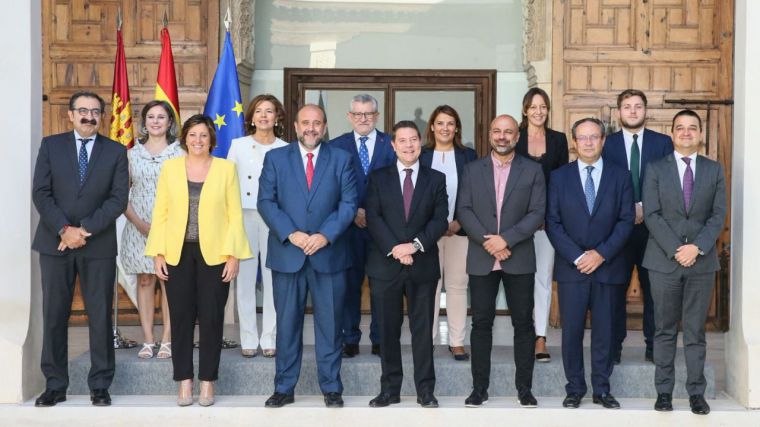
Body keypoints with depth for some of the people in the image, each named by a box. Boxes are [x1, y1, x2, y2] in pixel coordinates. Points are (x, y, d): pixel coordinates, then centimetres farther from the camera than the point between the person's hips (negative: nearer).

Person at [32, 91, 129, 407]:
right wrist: (65, 229, -13)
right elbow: (40, 193, -1)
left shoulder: (116, 151, 5)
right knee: (54, 316, 5)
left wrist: (85, 229, -14)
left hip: (99, 245, -1)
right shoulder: (51, 145, 7)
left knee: (100, 316, 2)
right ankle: (55, 385, 14)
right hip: (55, 242, 1)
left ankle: (100, 385, 12)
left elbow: (119, 198, -4)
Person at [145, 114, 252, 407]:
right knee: (180, 317, 4)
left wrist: (233, 255, -6)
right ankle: (184, 382, 14)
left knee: (211, 318, 2)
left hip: (215, 254, -1)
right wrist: (158, 253, -1)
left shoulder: (226, 169, 2)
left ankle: (207, 382, 14)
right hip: (177, 254, 1)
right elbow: (160, 213, 5)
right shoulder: (170, 168, 6)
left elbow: (235, 215, 0)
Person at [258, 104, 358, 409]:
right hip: (287, 254, 0)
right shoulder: (275, 158, 6)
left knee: (330, 324, 6)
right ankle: (284, 388, 16)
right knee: (287, 323, 6)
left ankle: (331, 388, 16)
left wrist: (325, 235, -13)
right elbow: (266, 202, 0)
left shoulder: (341, 159, 6)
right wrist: (291, 234, -13)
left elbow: (349, 203, 0)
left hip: (329, 253, 0)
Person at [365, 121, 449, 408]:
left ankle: (425, 390, 12)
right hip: (386, 264, 0)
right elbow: (373, 218, -3)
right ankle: (390, 389, 15)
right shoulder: (378, 178, 7)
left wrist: (416, 245, -15)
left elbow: (440, 219, 0)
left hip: (423, 264, 0)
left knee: (422, 329, 4)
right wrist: (394, 249, -15)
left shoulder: (436, 179, 8)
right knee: (388, 330, 6)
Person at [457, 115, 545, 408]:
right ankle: (480, 387, 12)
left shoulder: (532, 170, 4)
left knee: (523, 323, 3)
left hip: (519, 258, -1)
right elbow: (464, 210, 1)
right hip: (481, 259, 1)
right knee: (481, 323, 4)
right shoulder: (472, 169, 8)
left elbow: (537, 213, -4)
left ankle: (524, 388, 13)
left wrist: (506, 239, -15)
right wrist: (487, 242, -13)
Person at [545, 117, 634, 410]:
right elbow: (552, 222, 0)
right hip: (571, 266, 0)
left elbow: (626, 220, 0)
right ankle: (575, 389, 13)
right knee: (571, 331, 2)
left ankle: (602, 389, 16)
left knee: (604, 331, 6)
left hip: (607, 266, 0)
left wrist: (601, 253, -11)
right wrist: (577, 257, -10)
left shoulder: (620, 177, 6)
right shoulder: (559, 177, 5)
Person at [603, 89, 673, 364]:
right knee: (616, 289, 3)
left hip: (652, 227, 1)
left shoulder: (663, 142, 6)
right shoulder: (607, 143, 5)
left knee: (653, 289, 6)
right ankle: (613, 348, 9)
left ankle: (653, 346, 15)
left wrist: (645, 207, -12)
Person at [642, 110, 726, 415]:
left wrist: (697, 247, -12)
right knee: (665, 330, 5)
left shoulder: (714, 170, 8)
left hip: (702, 261, 1)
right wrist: (675, 250, -14)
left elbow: (718, 215, 1)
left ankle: (696, 393, 12)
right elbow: (651, 215, -4)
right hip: (664, 260, -1)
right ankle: (664, 391, 12)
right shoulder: (656, 169, 4)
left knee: (696, 331, 5)